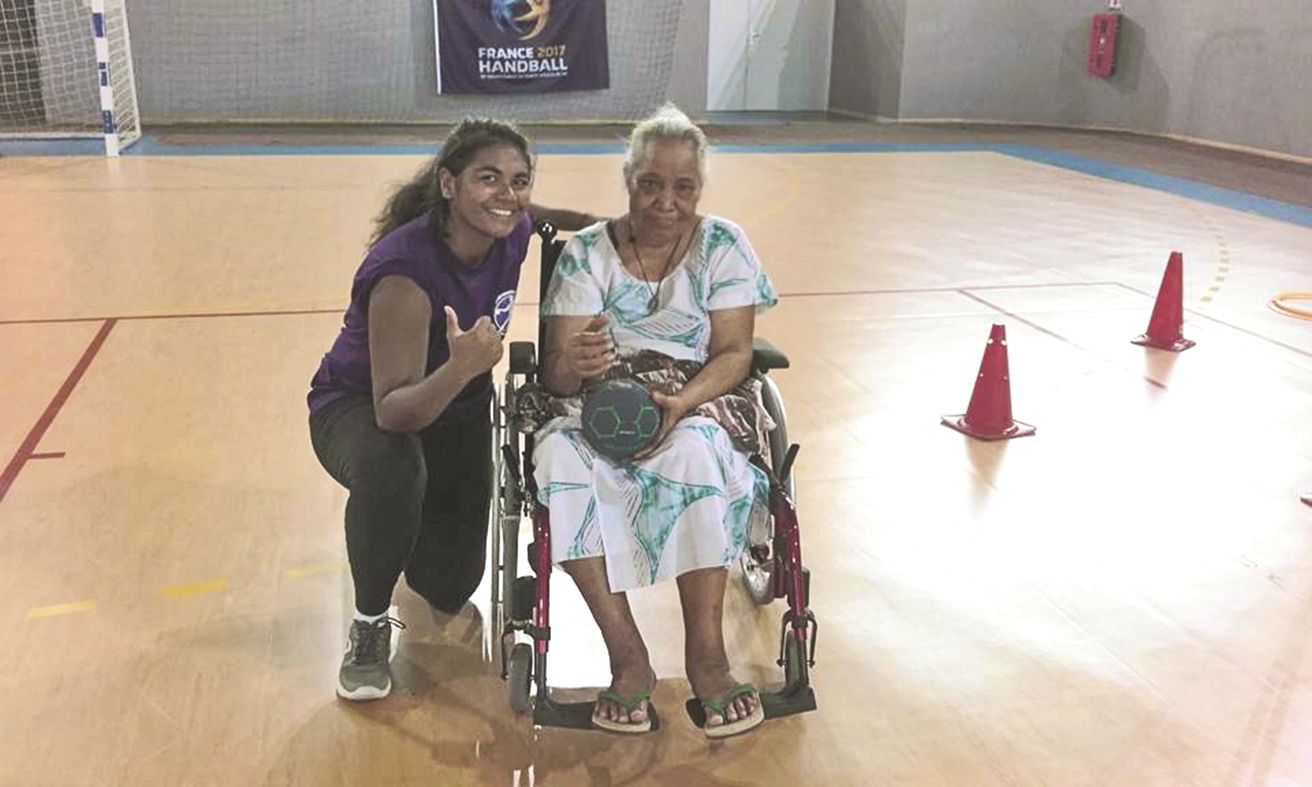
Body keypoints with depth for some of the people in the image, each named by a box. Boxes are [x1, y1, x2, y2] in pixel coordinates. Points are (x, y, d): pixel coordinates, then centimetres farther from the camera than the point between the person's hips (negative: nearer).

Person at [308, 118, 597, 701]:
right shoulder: (405, 269, -35)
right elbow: (393, 412, -40)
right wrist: (460, 369, -59)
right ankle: (370, 624, -14)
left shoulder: (513, 233, -17)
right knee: (391, 467, -41)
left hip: (455, 411, 5)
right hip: (356, 407, -5)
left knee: (449, 588, 5)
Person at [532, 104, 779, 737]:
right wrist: (574, 365, -33)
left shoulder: (724, 246, 2)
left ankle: (707, 656, -26)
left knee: (693, 449, -37)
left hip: (701, 401, 0)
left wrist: (681, 402, -25)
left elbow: (735, 353, -4)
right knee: (559, 455, -33)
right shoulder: (586, 252, 2)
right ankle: (627, 659, -27)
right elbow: (557, 370, -7)